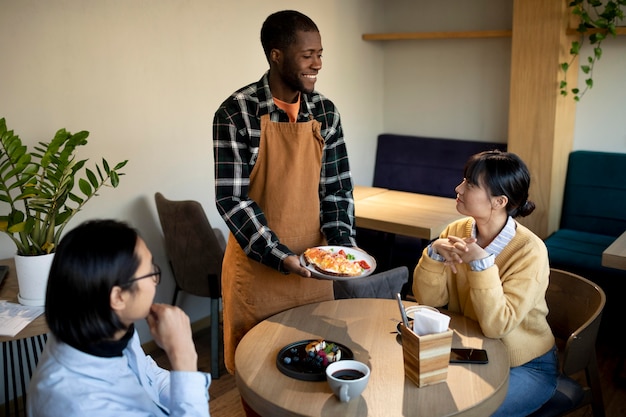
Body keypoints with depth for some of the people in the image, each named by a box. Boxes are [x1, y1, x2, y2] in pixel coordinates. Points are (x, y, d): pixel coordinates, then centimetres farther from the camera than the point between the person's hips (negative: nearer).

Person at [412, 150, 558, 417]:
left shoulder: (530, 251, -23)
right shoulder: (457, 231, -8)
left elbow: (496, 325, -27)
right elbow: (428, 300, -8)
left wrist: (481, 263, -37)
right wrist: (434, 252, -24)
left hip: (526, 366, -4)